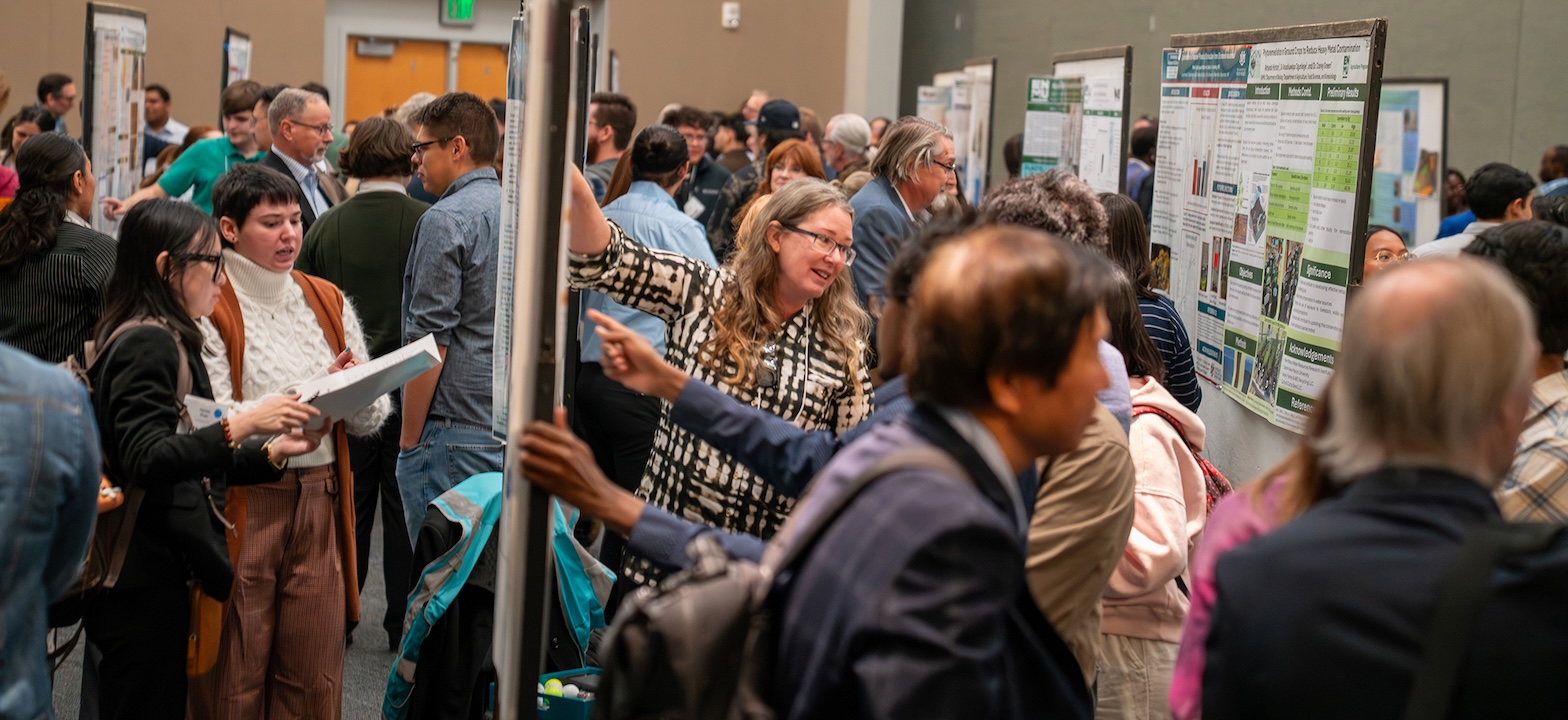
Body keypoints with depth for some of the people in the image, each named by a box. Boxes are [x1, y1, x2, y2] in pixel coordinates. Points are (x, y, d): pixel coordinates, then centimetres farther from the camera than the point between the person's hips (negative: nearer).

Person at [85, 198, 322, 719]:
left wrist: (272, 451, 3)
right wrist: (241, 425, -31)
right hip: (142, 578, -10)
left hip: (157, 571, 10)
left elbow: (192, 461, 16)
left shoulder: (169, 340, 16)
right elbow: (146, 462, -26)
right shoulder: (147, 343, -15)